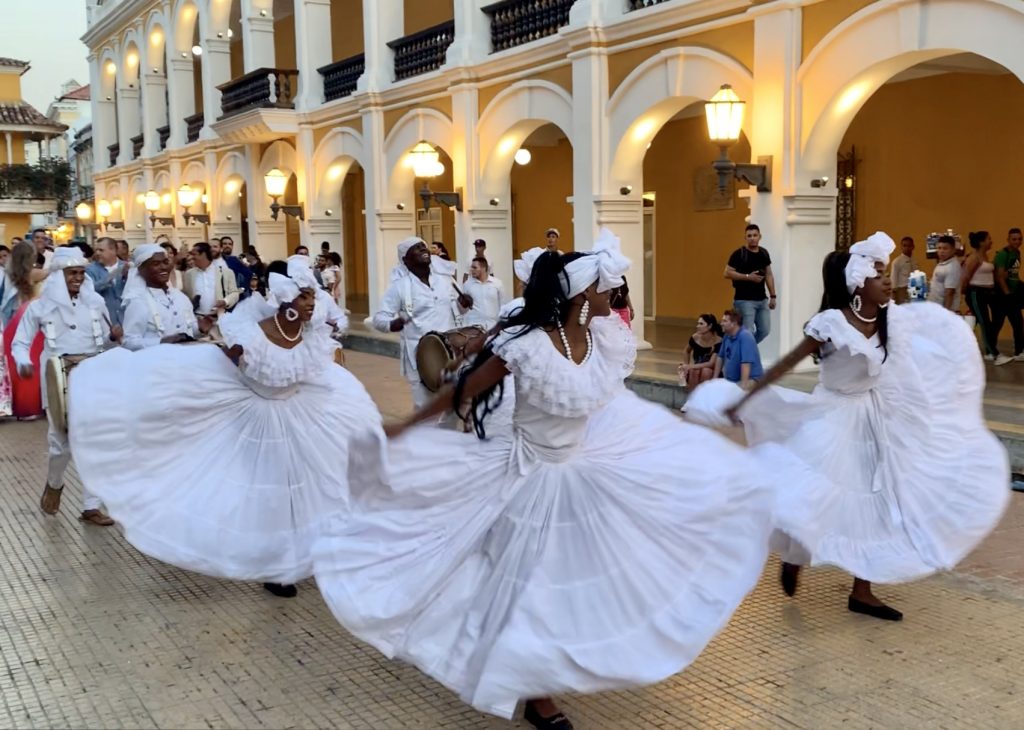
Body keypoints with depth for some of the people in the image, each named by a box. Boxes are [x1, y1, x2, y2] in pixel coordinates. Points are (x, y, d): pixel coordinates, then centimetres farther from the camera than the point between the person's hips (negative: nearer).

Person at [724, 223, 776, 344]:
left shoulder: (764, 253, 10)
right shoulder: (738, 254, -8)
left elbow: (769, 275, 16)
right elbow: (727, 273, -11)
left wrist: (773, 296, 12)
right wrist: (748, 277, -19)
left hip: (762, 300, 6)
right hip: (744, 300, -6)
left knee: (764, 331, 8)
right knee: (747, 332, -8)